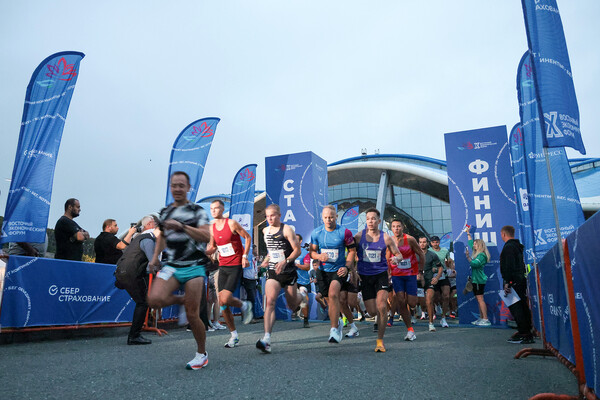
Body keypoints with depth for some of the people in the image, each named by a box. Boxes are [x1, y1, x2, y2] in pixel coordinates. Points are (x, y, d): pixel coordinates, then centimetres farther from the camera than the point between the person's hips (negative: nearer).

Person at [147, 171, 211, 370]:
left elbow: (207, 236, -15)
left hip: (194, 266, -4)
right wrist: (155, 257, 21)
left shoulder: (197, 211, -1)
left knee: (192, 315, -3)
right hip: (171, 266, 4)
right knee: (154, 299, -23)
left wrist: (181, 226, -22)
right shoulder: (164, 212, 14)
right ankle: (181, 300, 10)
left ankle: (202, 354, 19)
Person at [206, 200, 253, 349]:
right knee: (222, 304, 2)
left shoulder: (232, 223, -9)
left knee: (225, 299, -19)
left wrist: (245, 256, -9)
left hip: (236, 266, -6)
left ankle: (244, 306, 13)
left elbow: (247, 237, -2)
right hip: (223, 267, 6)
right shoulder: (212, 228, 7)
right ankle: (234, 336, 17)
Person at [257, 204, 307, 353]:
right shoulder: (265, 231, 8)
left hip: (288, 272, -3)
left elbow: (297, 250, -12)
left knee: (292, 306, 11)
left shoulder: (287, 229, -9)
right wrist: (266, 260, 10)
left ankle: (301, 297, 49)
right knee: (270, 302, -18)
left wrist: (285, 261, -26)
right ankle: (266, 339, -23)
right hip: (272, 273, 3)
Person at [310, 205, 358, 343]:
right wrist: (319, 256, -18)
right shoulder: (316, 233, -1)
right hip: (323, 271, 4)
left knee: (333, 294, -25)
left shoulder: (344, 232, -8)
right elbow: (312, 251, 5)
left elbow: (352, 250, 2)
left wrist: (347, 267, -9)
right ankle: (338, 323, 39)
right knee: (330, 300, 11)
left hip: (339, 270, -3)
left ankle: (334, 330, -21)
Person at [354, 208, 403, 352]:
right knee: (372, 312, 0)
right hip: (364, 276, 1)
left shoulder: (386, 238, -2)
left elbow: (398, 254, 7)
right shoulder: (359, 236, -2)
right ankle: (380, 320, 41)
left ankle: (380, 341, -2)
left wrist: (396, 259, -15)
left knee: (381, 307, -17)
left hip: (381, 275, -1)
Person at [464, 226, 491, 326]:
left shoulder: (481, 255, -12)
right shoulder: (476, 253, 15)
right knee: (479, 299, 10)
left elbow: (474, 264, -24)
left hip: (479, 280, -9)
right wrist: (468, 233, 33)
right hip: (475, 279, 9)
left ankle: (486, 319, -9)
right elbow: (470, 243, 28)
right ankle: (481, 318, 14)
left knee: (480, 299, -10)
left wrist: (468, 257, -22)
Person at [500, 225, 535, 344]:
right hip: (520, 280, 10)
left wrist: (507, 282, -21)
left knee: (515, 307, -7)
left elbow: (509, 266, -21)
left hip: (514, 281, -10)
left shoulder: (509, 247, -13)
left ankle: (523, 333, -7)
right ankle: (527, 332, 20)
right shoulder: (517, 246, 18)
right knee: (522, 305, 13)